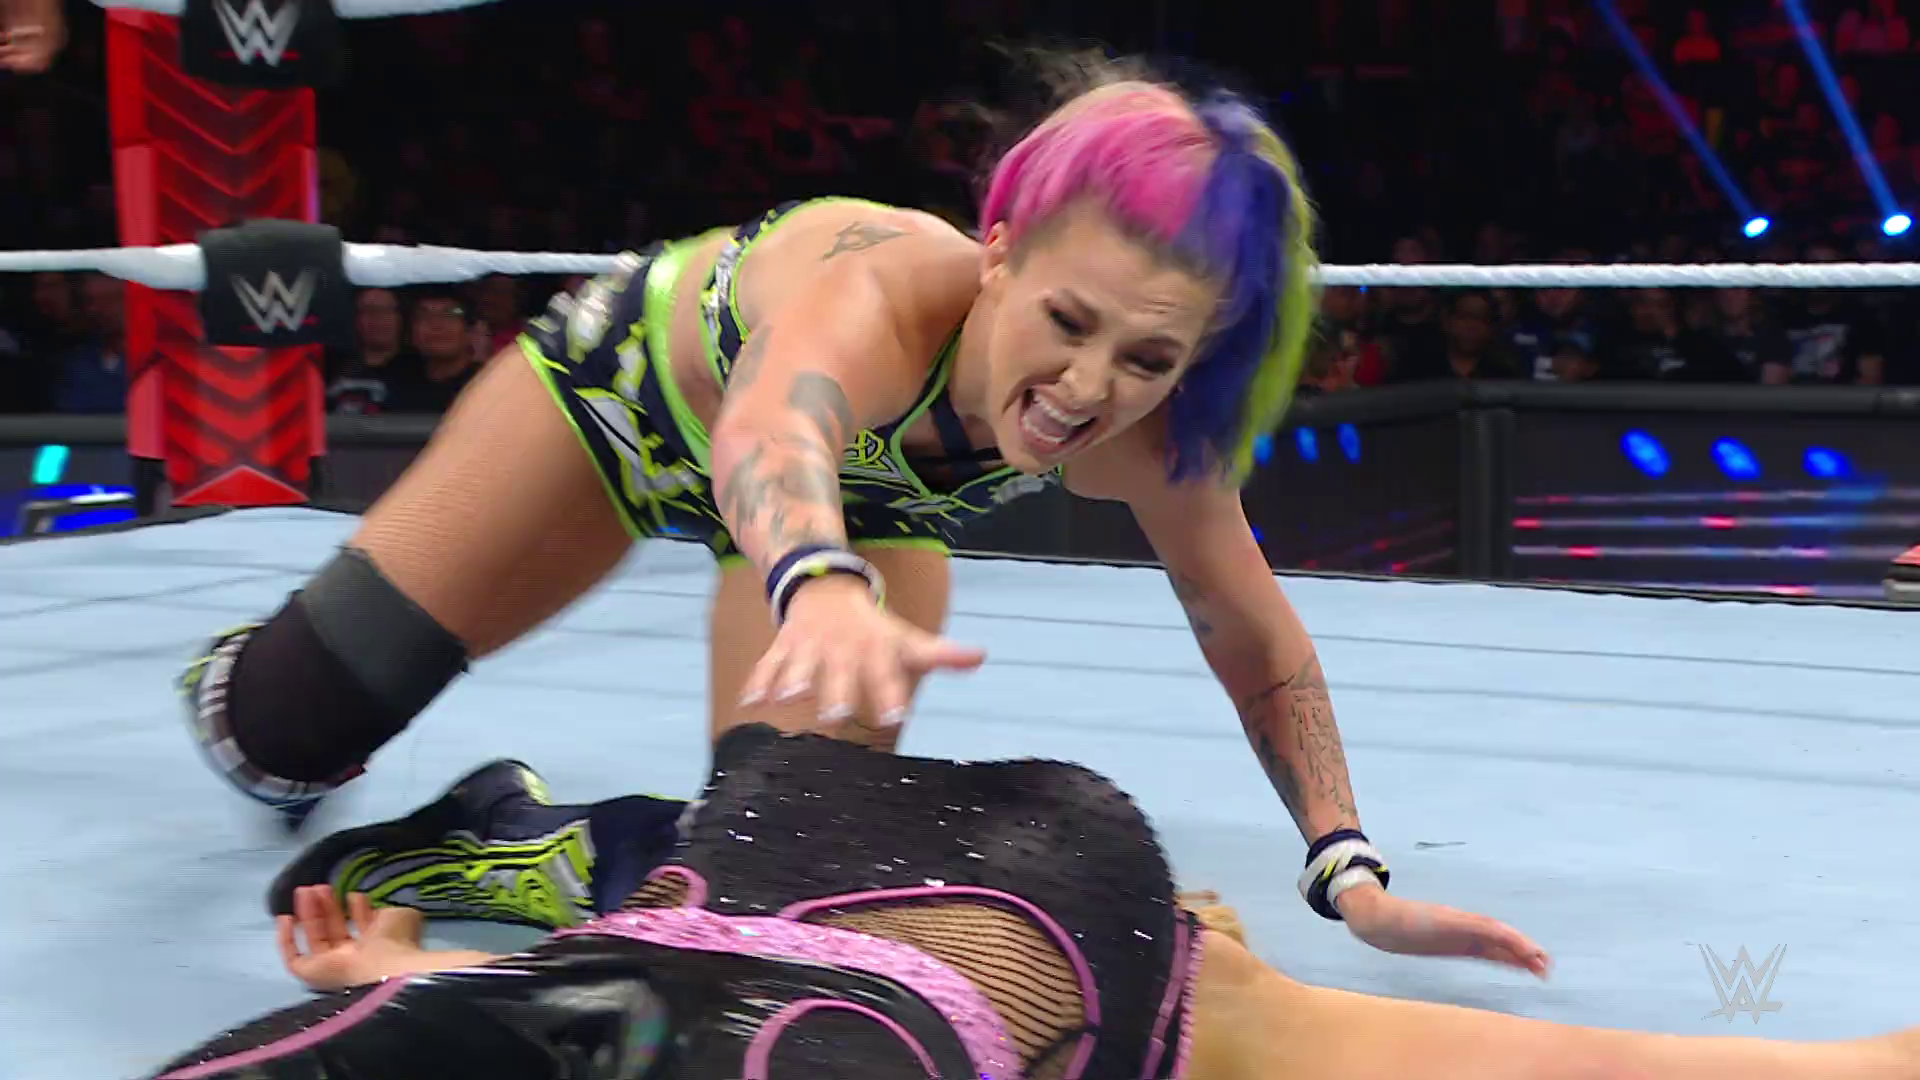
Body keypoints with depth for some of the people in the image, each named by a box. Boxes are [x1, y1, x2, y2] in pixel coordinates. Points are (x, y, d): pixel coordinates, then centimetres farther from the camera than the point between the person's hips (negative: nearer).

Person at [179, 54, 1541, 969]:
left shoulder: (1147, 438, -36)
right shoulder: (888, 286, -49)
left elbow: (1263, 651, -19)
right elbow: (769, 433, -72)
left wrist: (1353, 872, -27)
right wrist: (824, 588, -93)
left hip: (866, 501, 4)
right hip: (635, 373, -3)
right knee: (293, 735, 0)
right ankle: (242, 690, 38)